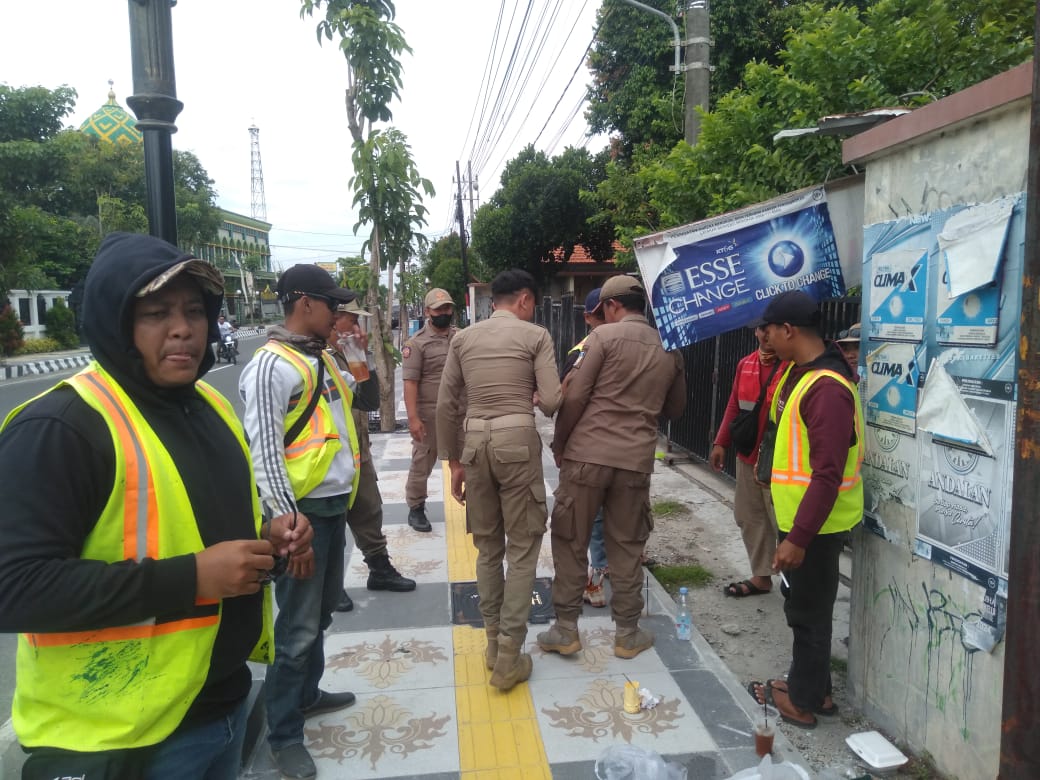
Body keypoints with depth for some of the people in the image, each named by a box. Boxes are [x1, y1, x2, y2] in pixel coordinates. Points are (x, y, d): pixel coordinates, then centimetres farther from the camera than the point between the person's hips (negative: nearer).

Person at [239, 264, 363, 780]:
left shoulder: (321, 357, 12)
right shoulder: (273, 364, -15)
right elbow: (263, 449, -20)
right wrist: (287, 518, -22)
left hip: (335, 504, 9)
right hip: (304, 510, -9)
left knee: (321, 612, 21)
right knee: (298, 626, 1)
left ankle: (306, 693, 40)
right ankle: (284, 734, 16)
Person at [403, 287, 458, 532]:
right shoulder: (417, 342, -9)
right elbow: (410, 383, -13)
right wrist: (413, 417, -20)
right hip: (429, 413, -5)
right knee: (422, 461, 6)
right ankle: (416, 509, 20)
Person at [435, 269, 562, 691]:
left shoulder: (463, 338, 9)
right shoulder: (535, 335, 0)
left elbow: (446, 407, 7)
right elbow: (553, 402, -7)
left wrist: (453, 461, 15)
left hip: (475, 442, 4)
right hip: (518, 440, -4)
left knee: (488, 546, 16)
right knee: (522, 548, 5)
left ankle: (493, 641, 26)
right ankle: (508, 655, 6)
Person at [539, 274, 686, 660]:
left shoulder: (604, 336, -5)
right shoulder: (670, 348, 9)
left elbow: (575, 396, -10)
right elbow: (674, 408, 18)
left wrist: (559, 444, 2)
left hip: (587, 454, -3)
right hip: (636, 459, 4)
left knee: (570, 542, 9)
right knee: (627, 547, 13)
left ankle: (566, 629, 15)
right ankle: (627, 633, 21)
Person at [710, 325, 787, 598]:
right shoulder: (745, 364, 10)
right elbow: (734, 406, 15)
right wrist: (721, 443, 13)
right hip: (747, 457, 7)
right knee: (749, 518, 13)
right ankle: (761, 576, 27)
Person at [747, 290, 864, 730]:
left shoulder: (827, 388, -25)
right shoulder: (799, 372, 6)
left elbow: (828, 475, -27)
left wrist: (798, 538, -25)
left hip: (816, 524, -9)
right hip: (800, 515, 9)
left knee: (808, 611, 6)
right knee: (805, 606, 20)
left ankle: (803, 701, 22)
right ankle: (811, 687, 35)